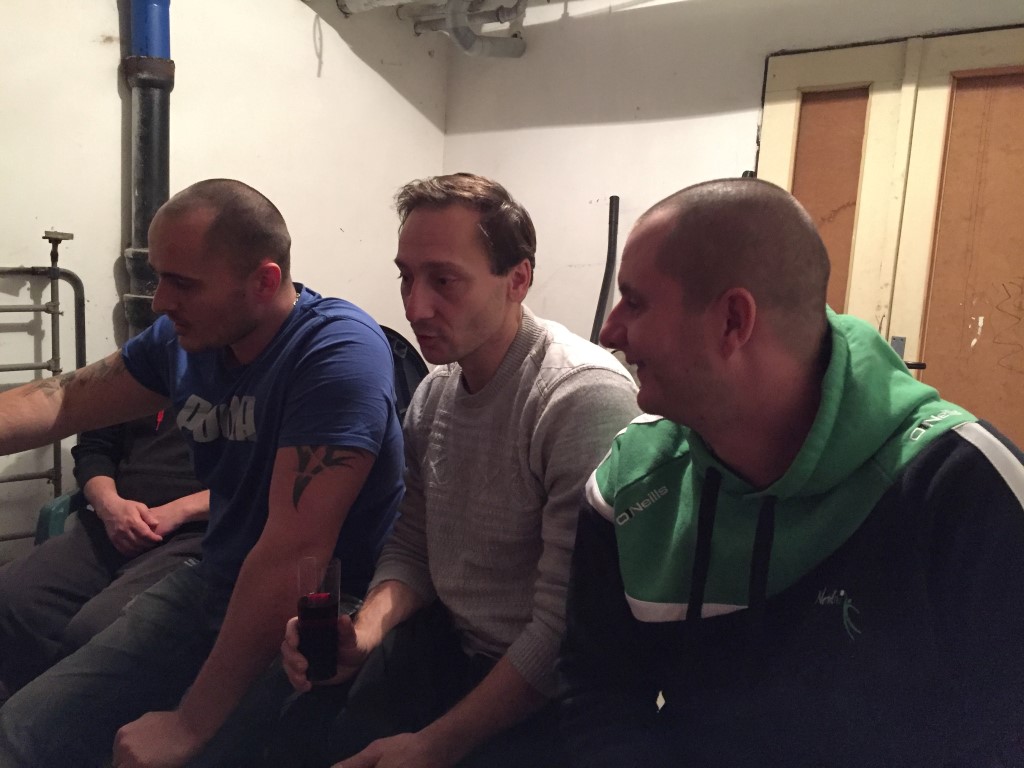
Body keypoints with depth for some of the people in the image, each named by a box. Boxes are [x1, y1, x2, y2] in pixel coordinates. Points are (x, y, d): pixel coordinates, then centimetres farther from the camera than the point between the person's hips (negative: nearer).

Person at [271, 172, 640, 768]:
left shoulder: (586, 397, -24)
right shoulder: (433, 393, 1)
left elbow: (566, 634, -24)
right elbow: (410, 550, 10)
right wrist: (363, 636, -9)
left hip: (547, 694, -6)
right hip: (445, 645, 6)